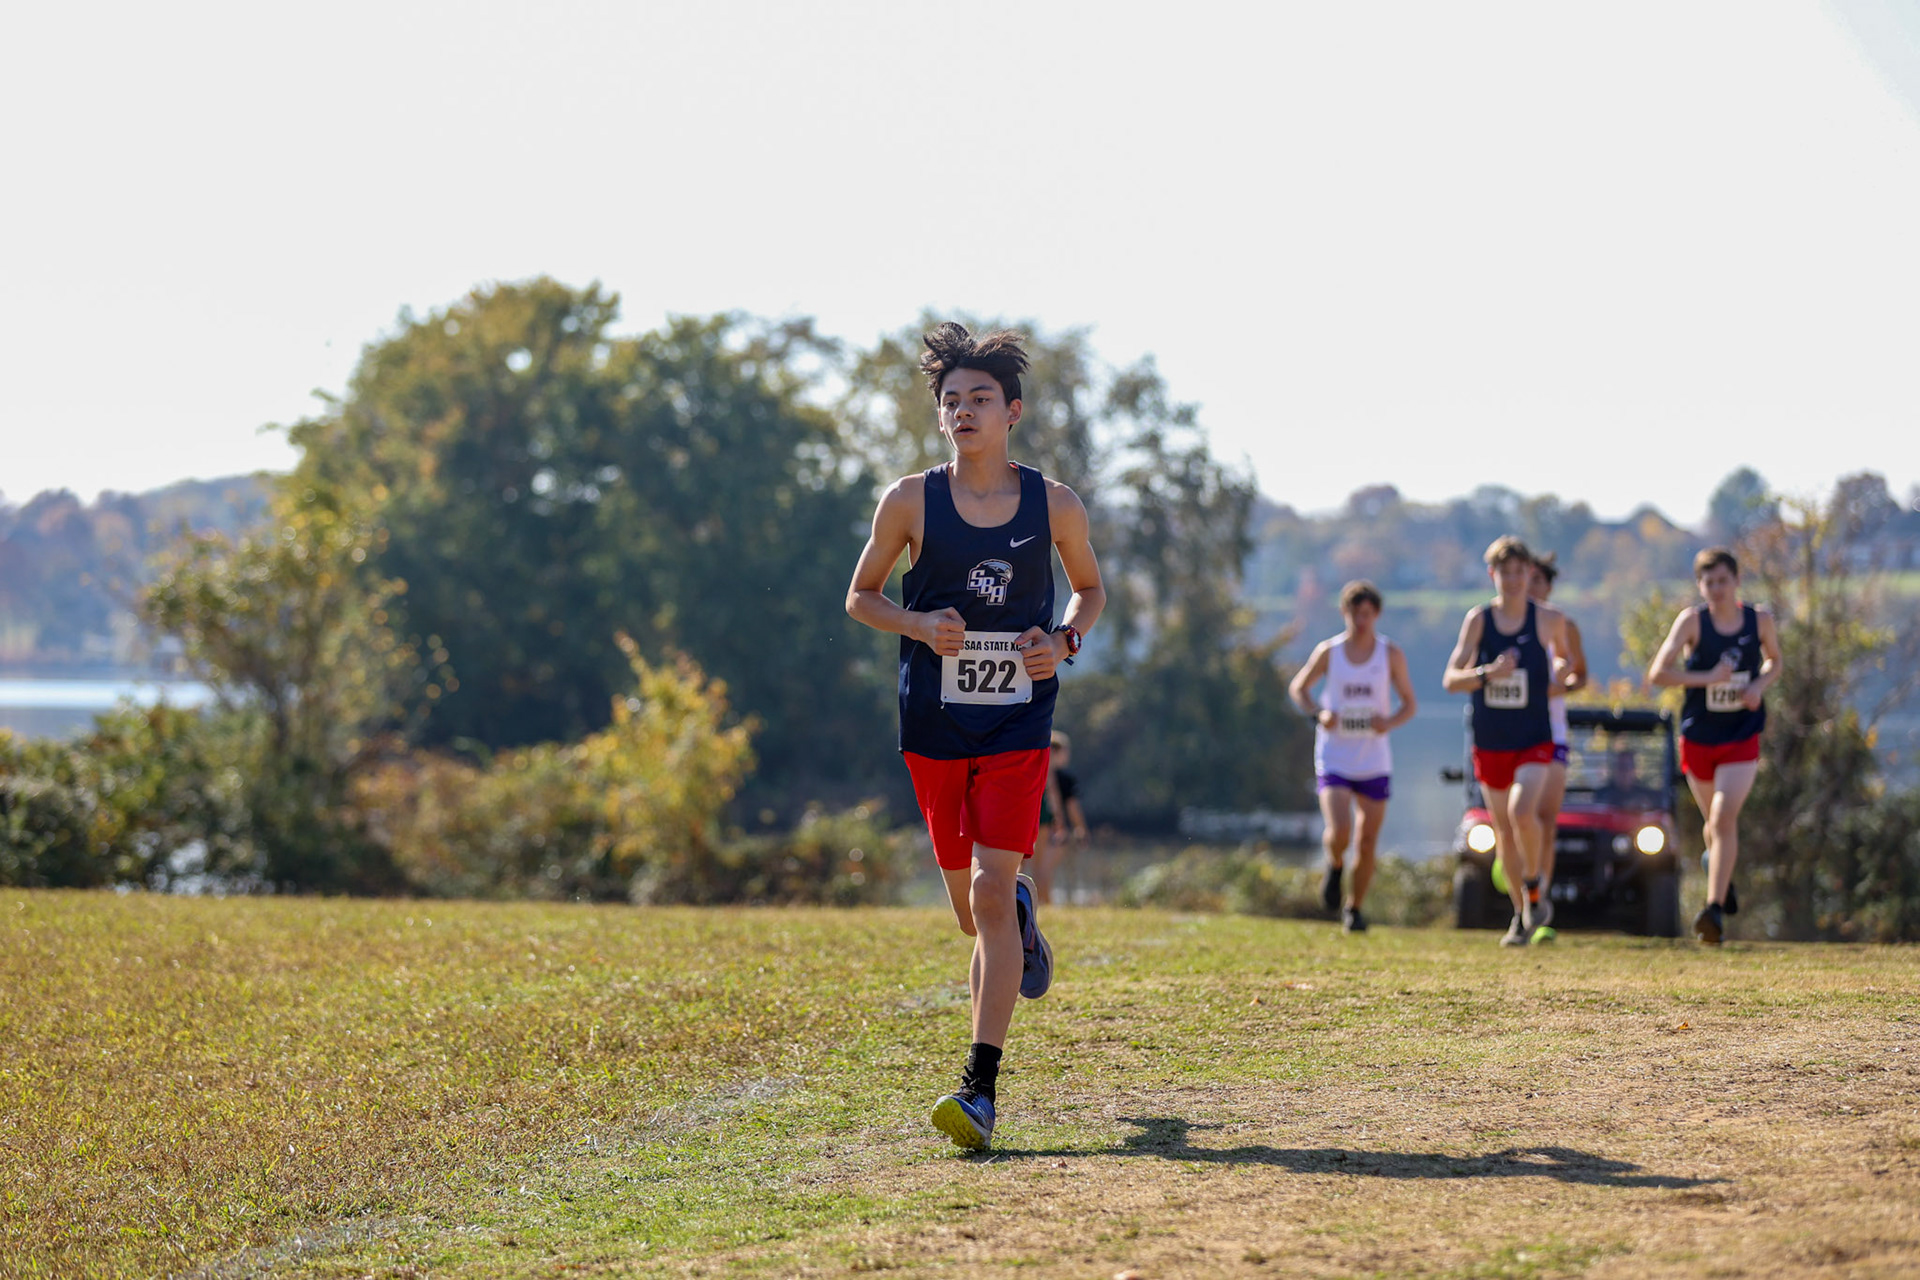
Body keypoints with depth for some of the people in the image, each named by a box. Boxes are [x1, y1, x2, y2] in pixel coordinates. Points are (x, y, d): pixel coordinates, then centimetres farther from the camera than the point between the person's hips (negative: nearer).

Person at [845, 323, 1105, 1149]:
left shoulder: (1054, 507, -2)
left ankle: (981, 1088, -15)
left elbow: (1090, 589, 15)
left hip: (1018, 720, -2)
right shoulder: (910, 502, -4)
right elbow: (861, 596, 7)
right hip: (933, 724, 2)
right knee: (972, 910, 11)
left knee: (990, 893, -15)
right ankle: (1022, 918, 51)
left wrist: (1066, 641, -6)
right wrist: (920, 626, -13)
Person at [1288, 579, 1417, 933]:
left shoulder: (1391, 655, -1)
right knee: (1339, 831, -20)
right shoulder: (1328, 652, -2)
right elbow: (1298, 687, 11)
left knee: (1368, 843, 4)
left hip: (1375, 762, 1)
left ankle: (1354, 908, 24)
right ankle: (1335, 865, 15)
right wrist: (1318, 713, -9)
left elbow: (1410, 703, 6)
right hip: (1334, 758, -1)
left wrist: (1390, 722, -16)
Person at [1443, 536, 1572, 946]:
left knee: (1522, 812, -26)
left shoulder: (1548, 620, -3)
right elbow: (1451, 679, -9)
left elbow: (1565, 653, 20)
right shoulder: (1478, 619, -3)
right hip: (1489, 743, 2)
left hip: (1534, 741, -2)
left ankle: (1534, 889, -3)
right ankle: (1522, 915, 27)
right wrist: (1487, 673, -25)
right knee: (1503, 829, 10)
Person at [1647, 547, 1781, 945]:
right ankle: (1720, 868, 50)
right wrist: (1708, 678, -26)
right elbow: (1658, 672, -16)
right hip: (1697, 737, 1)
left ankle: (1715, 908, -20)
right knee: (1715, 821, 16)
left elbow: (1774, 662, 16)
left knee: (1725, 817, -18)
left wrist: (1760, 685, -6)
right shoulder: (1692, 620, -10)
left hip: (1742, 737, -1)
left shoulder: (1759, 620, -3)